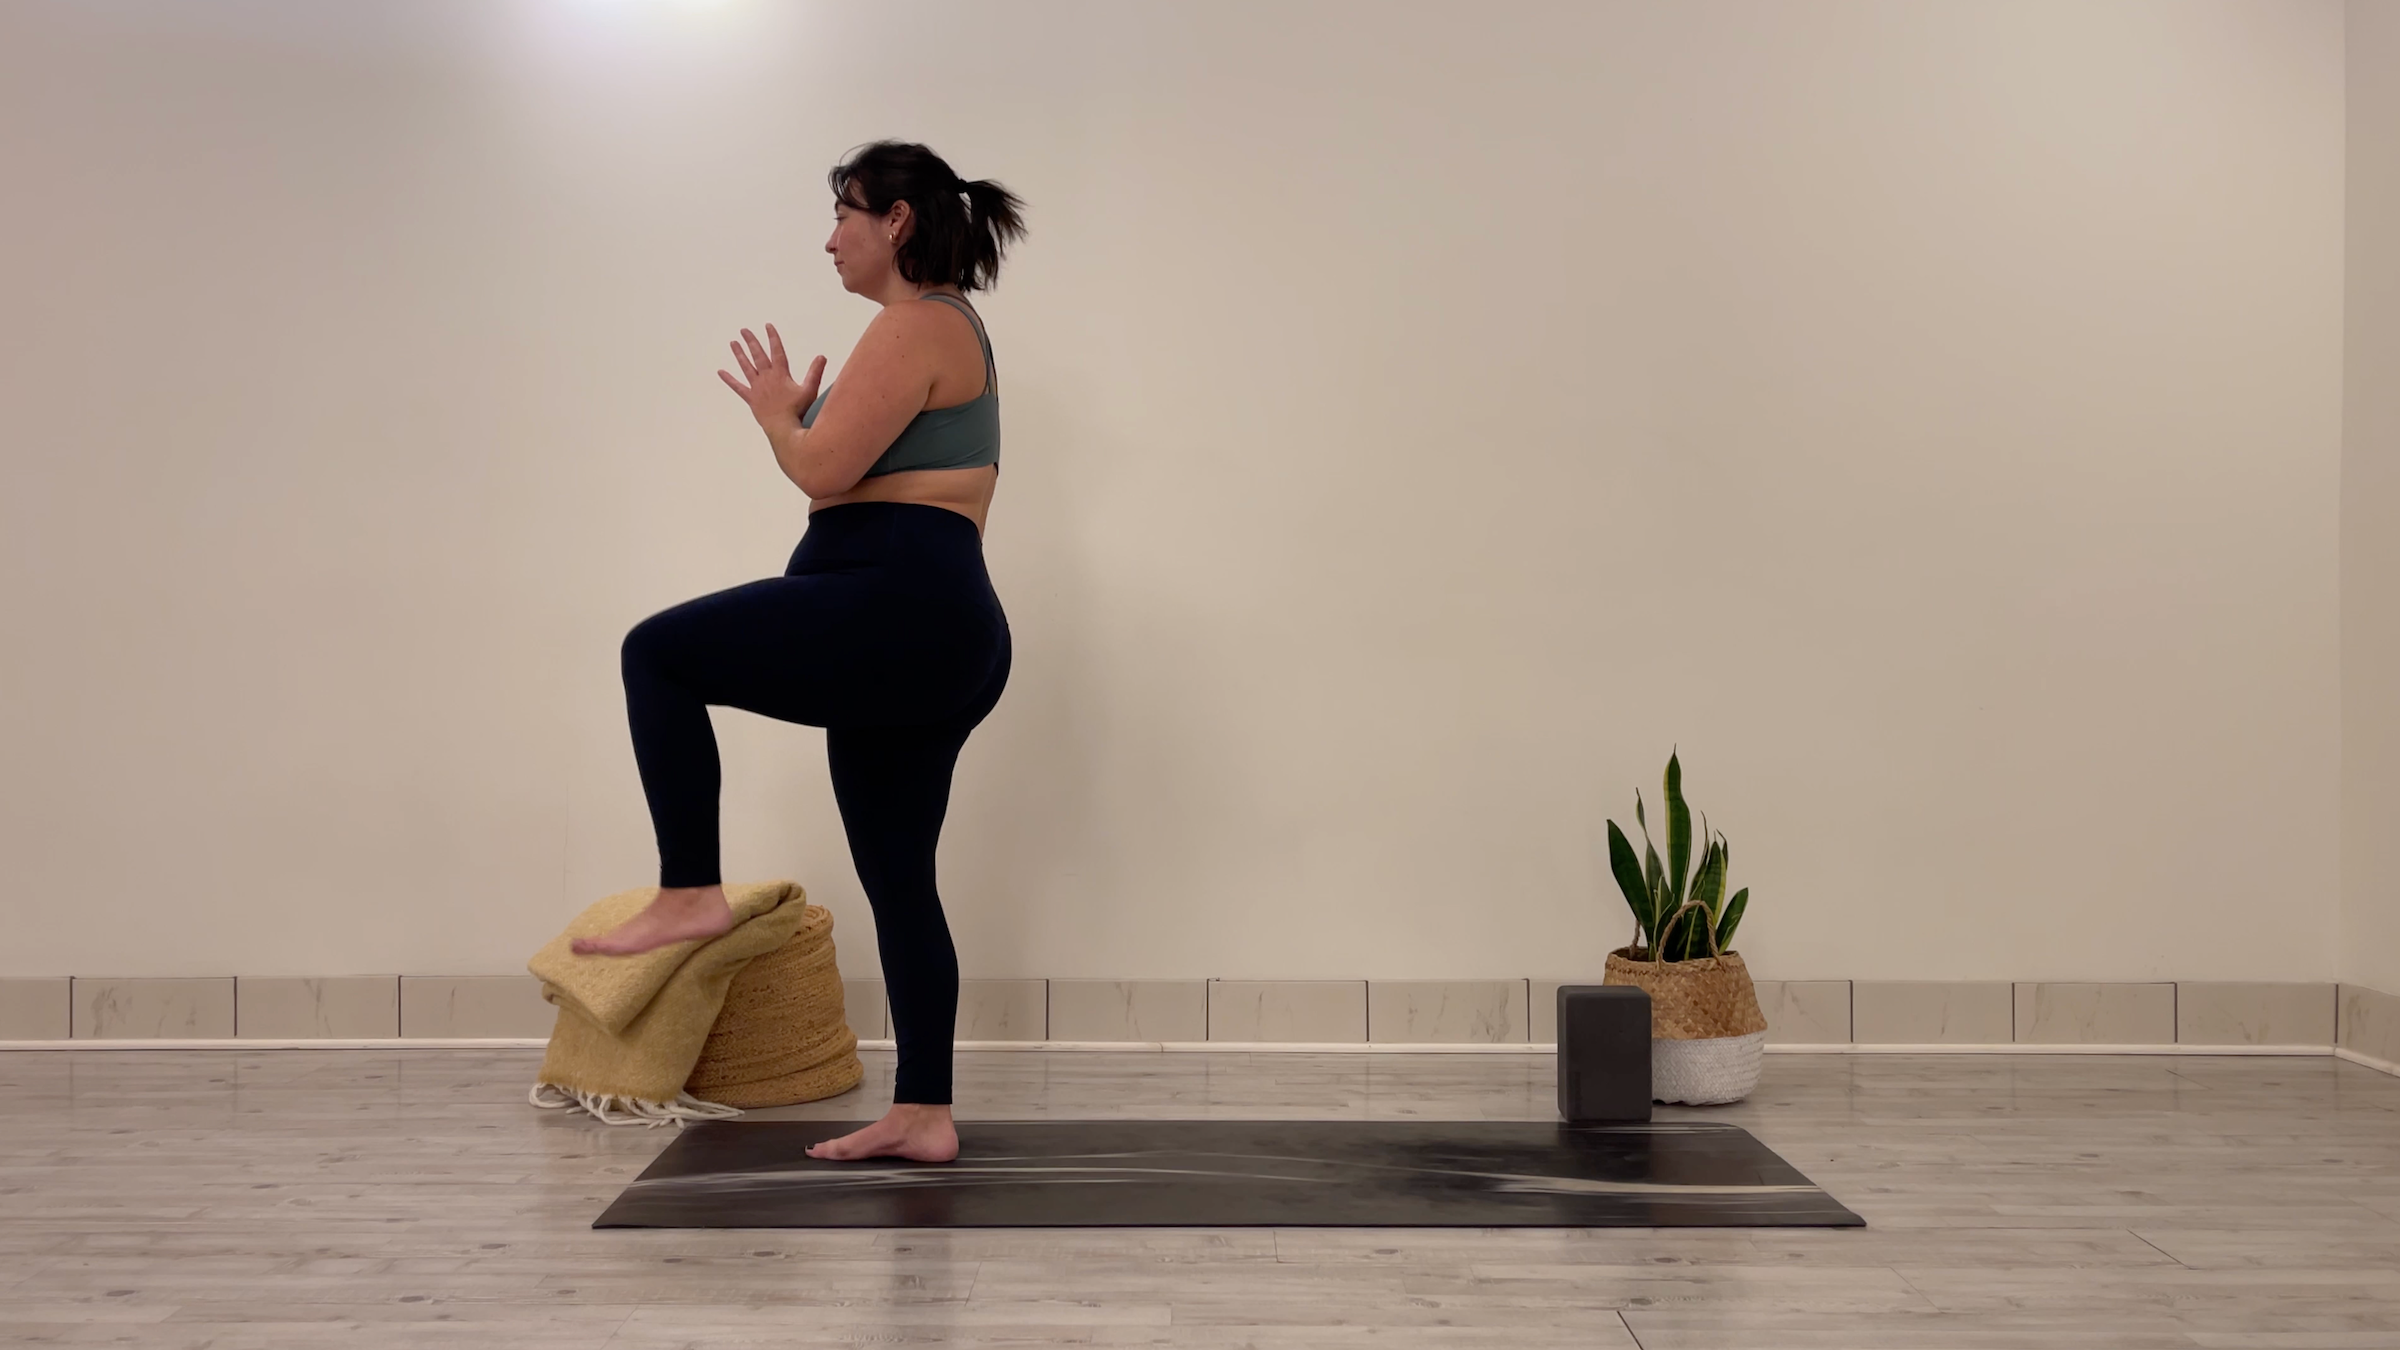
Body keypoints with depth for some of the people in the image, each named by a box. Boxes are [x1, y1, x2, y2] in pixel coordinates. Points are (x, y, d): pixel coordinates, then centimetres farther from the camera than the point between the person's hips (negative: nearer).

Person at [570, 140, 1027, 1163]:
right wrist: (800, 415, 21)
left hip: (895, 615, -11)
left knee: (659, 655, -3)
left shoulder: (915, 325, -9)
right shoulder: (950, 327, 24)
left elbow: (824, 471, -15)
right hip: (939, 639, 11)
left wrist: (776, 412, 4)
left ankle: (689, 892, -2)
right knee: (898, 879, 10)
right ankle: (924, 1115, 12)